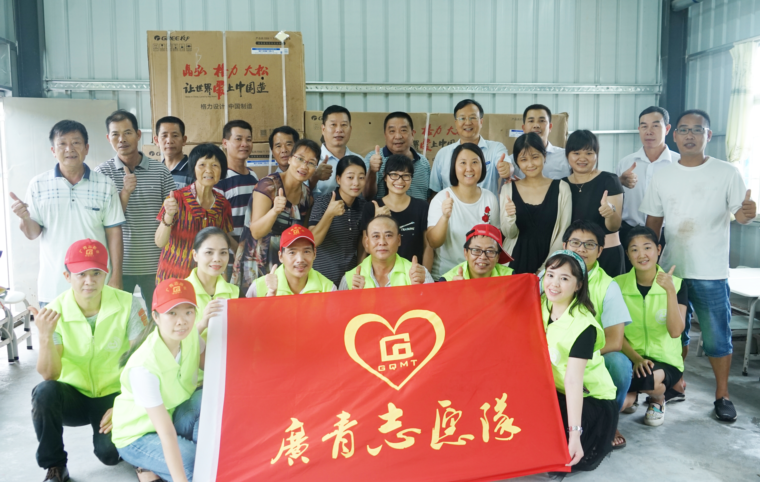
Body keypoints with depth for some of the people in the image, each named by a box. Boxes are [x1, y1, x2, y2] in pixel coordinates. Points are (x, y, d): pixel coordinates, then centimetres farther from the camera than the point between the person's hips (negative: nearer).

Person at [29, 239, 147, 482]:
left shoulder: (128, 304, -16)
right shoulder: (54, 312, -12)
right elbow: (50, 375, -17)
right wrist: (45, 335, -33)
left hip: (114, 395, -1)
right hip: (73, 395, 1)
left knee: (110, 453, -24)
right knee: (44, 392, -30)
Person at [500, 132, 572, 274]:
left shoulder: (561, 188, -3)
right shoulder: (508, 189, 0)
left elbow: (563, 232, -3)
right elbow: (509, 234, 0)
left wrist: (545, 268, -7)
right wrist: (510, 218, -21)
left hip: (550, 263, -1)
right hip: (517, 263, 1)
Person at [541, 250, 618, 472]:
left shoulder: (583, 326, -25)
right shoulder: (540, 306, -5)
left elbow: (573, 380, -31)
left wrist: (575, 433, -35)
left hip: (591, 400, -6)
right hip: (556, 393, 6)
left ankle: (600, 442, 9)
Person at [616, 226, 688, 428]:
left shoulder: (677, 284, -4)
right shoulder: (618, 285, -2)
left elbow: (675, 331, -16)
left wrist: (670, 291, -25)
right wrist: (636, 358, -18)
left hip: (665, 361, -1)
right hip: (629, 357, 1)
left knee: (648, 378, -38)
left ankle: (658, 399, 3)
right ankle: (633, 394, 12)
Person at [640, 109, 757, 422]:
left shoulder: (727, 173, -4)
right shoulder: (663, 177, 3)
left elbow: (741, 215, -6)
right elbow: (653, 224, 7)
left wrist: (748, 213, -30)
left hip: (711, 274, -2)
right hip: (671, 270, 3)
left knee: (717, 337, 4)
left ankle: (722, 395, 22)